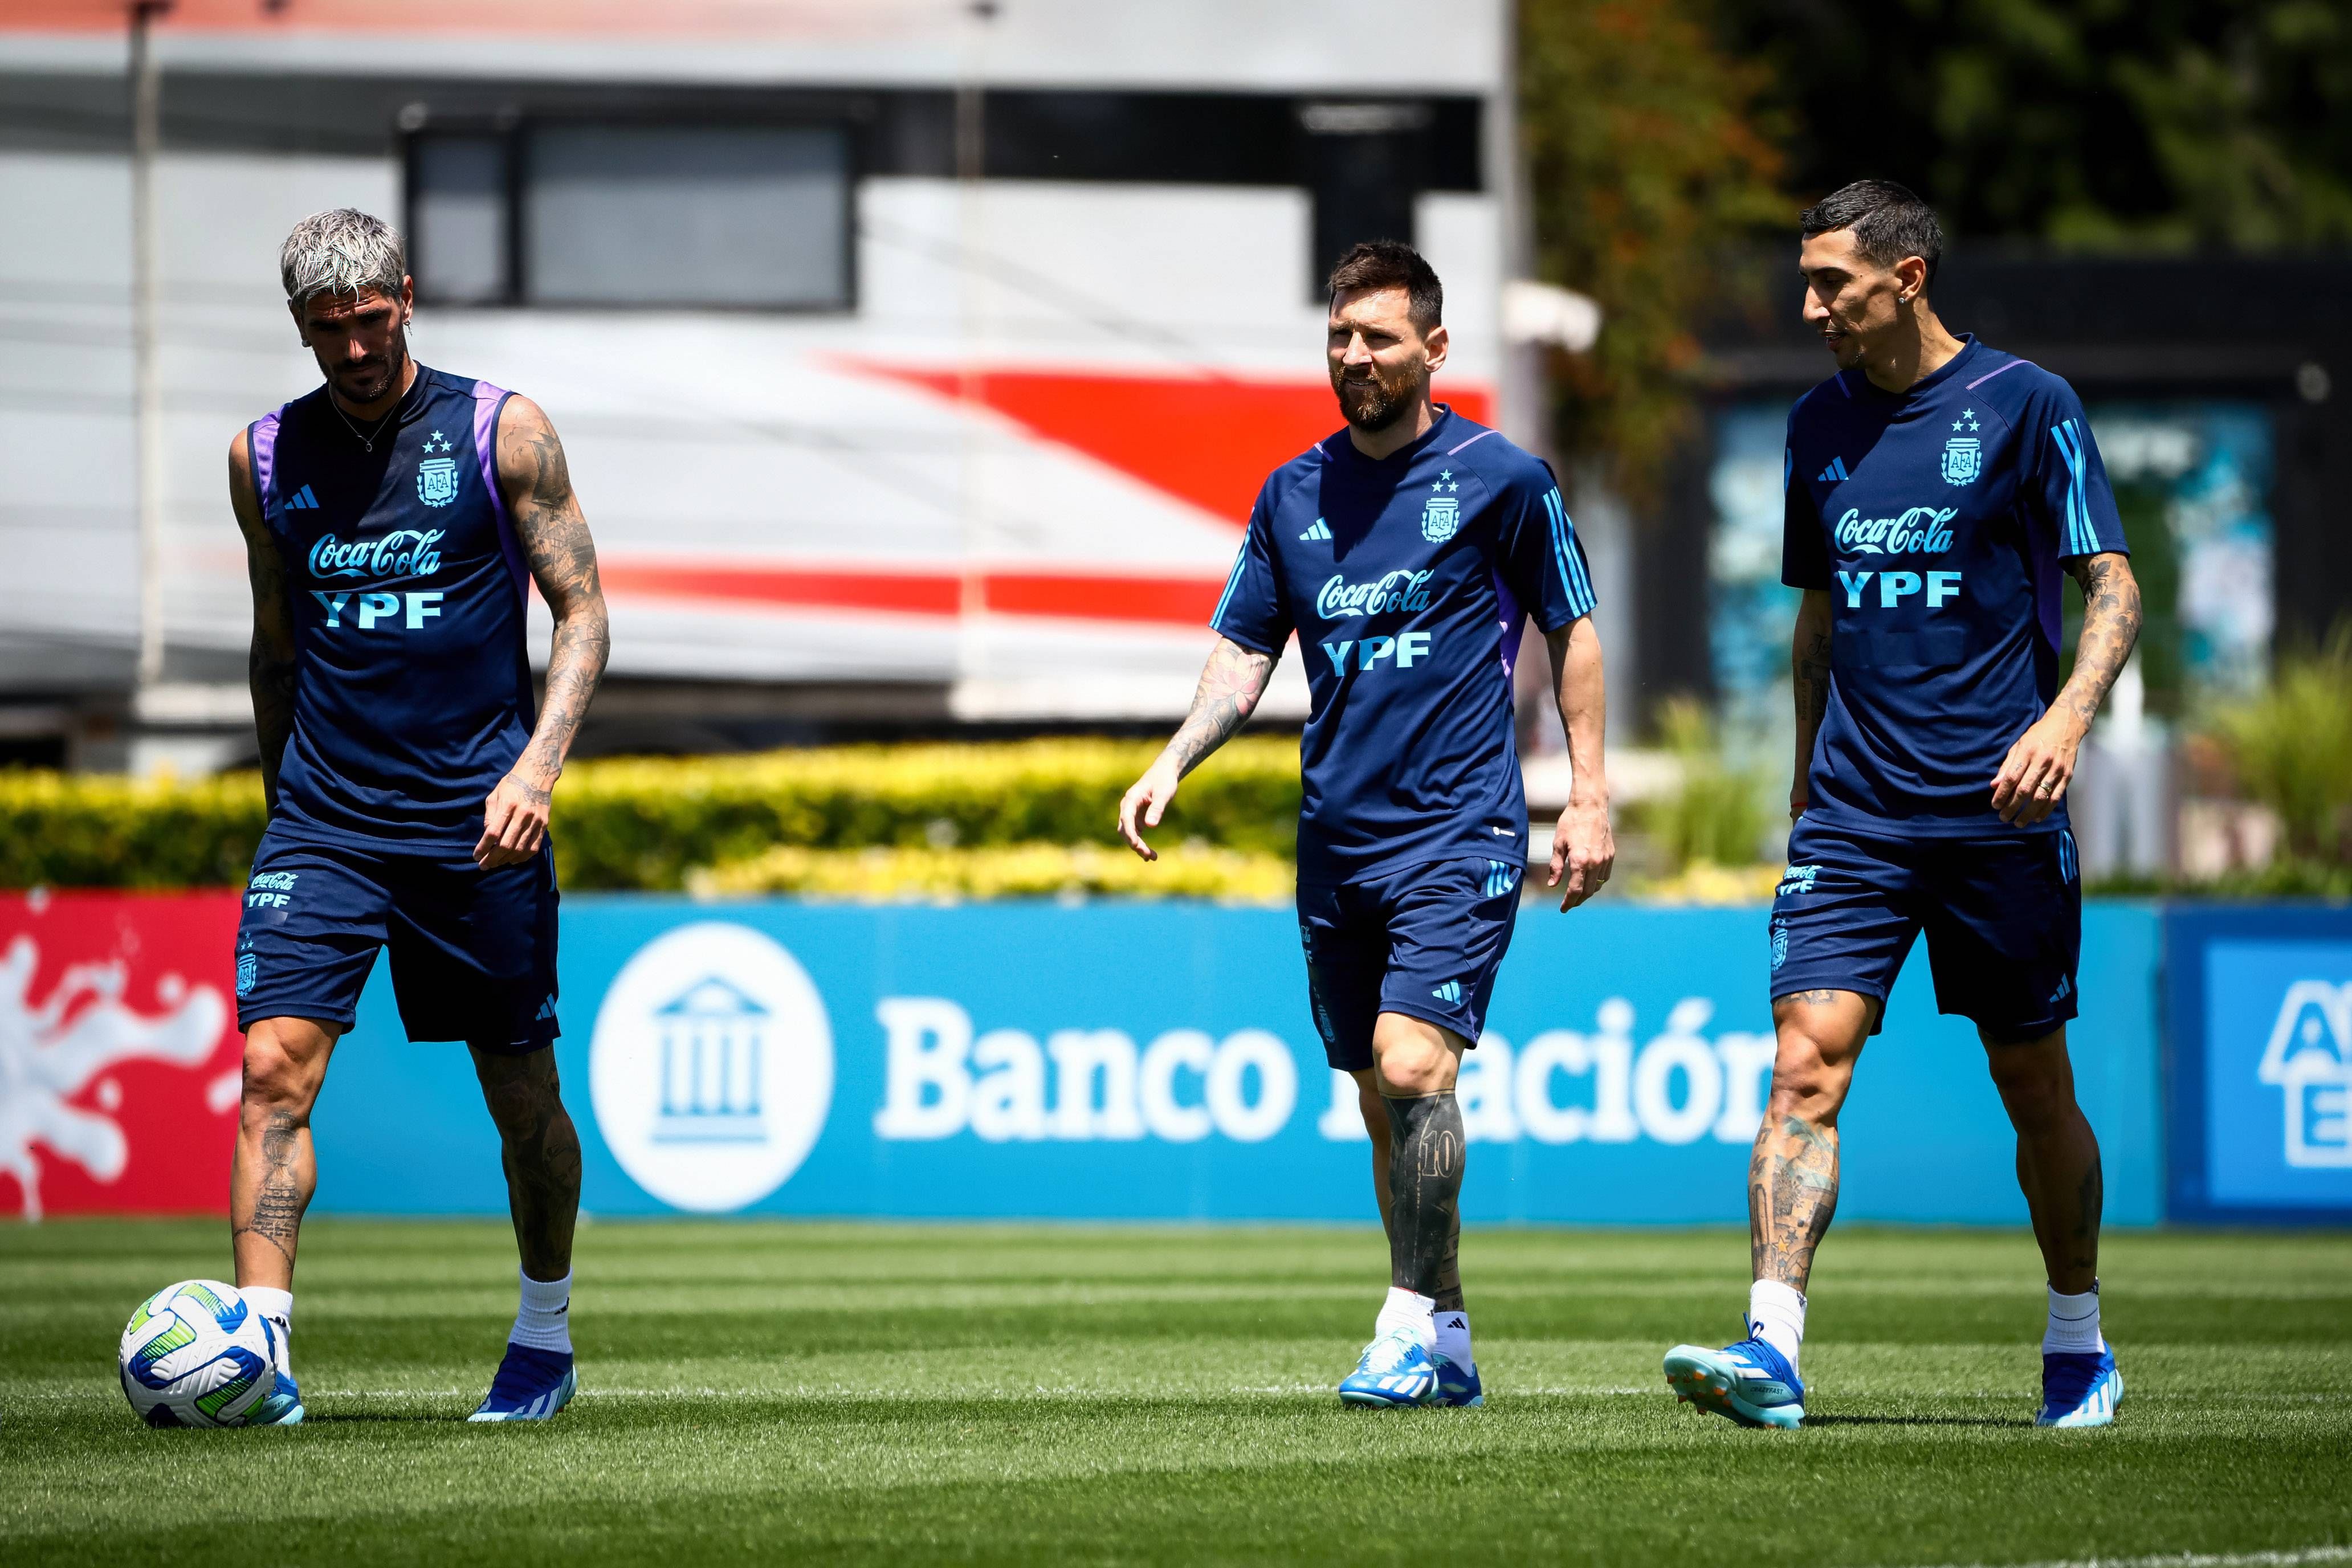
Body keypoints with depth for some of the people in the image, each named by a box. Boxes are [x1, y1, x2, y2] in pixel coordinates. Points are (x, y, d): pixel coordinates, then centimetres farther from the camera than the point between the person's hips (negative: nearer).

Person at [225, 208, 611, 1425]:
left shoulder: (501, 434, -2)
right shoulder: (265, 458, 7)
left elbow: (582, 615, -1)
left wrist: (538, 763, -15)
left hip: (476, 821, -2)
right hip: (323, 814, 2)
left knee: (522, 1093, 7)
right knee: (273, 1066, -15)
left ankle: (546, 1336, 26)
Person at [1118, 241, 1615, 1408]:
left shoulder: (1501, 479, -2)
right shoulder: (1294, 496, 10)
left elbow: (1572, 633, 5)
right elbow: (1243, 655, 12)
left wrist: (1589, 797, 1)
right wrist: (1170, 768, -3)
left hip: (1459, 832, -5)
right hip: (1335, 844, 5)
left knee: (1414, 1068, -20)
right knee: (1383, 1104, 8)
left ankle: (1411, 1325, -14)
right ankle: (1446, 1344, 16)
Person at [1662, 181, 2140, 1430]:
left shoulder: (2024, 405, -4)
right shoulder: (1819, 424, 10)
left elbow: (2114, 588, -5)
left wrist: (2065, 719, -21)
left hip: (2000, 812, -3)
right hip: (1855, 810, 3)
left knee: (2034, 1087, 6)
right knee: (1805, 1061, -13)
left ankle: (2079, 1348, 24)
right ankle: (1772, 1348, -22)